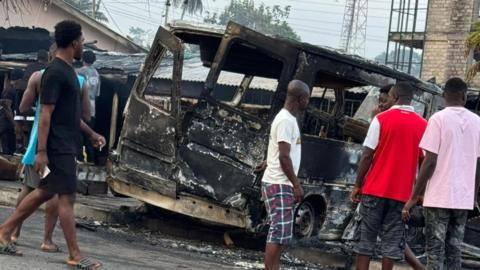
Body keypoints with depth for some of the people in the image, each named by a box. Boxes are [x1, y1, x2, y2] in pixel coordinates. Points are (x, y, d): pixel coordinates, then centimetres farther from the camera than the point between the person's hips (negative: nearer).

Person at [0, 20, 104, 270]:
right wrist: (41, 151, -21)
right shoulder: (55, 73, -16)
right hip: (58, 146, -10)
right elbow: (46, 114, -19)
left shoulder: (67, 71, 15)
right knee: (67, 197, -6)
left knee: (45, 192, 15)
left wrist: (91, 133, 25)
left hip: (66, 145, 10)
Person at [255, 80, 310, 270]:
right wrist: (297, 185, -18)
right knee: (279, 233, -11)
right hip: (279, 184, -10)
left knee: (280, 233, 12)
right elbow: (284, 156, -20)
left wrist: (269, 163, 43)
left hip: (280, 184, 10)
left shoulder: (287, 118, 14)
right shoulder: (286, 120, -16)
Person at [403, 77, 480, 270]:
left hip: (439, 196, -4)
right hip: (464, 197, 4)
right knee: (454, 250, 10)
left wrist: (414, 197, -5)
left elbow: (430, 162, -11)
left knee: (435, 249, 1)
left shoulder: (439, 119, -6)